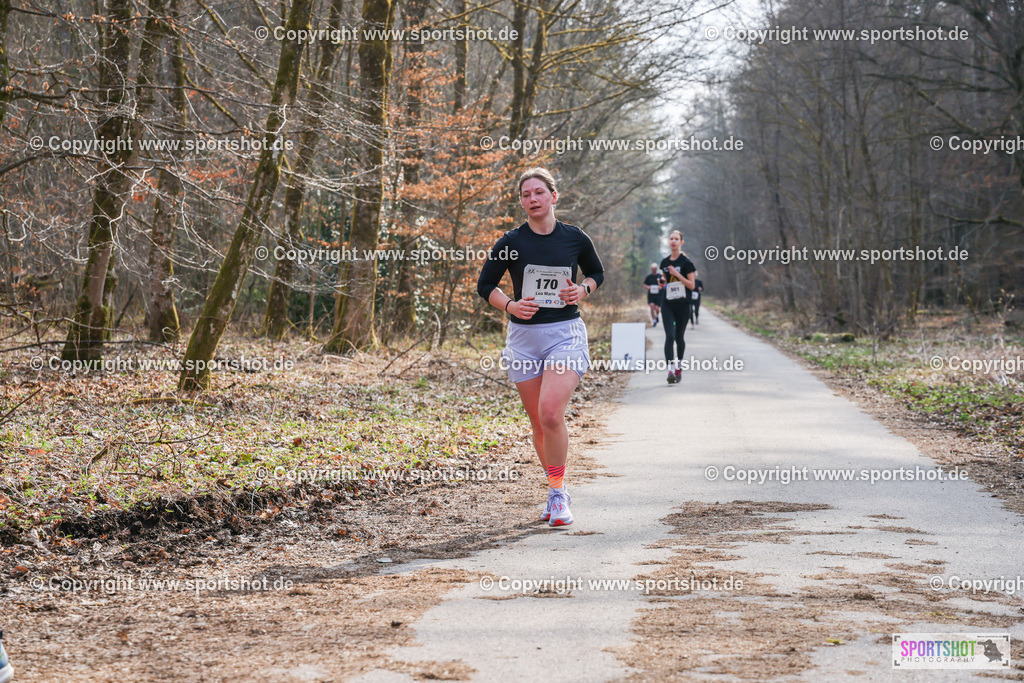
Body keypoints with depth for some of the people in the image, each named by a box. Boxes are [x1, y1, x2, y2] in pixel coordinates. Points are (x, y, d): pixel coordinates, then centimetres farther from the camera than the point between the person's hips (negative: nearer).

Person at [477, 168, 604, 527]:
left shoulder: (575, 238, 1)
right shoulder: (511, 242, -1)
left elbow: (597, 272, 19)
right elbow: (485, 284, 8)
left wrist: (582, 290, -2)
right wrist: (510, 305, -9)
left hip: (566, 333, -2)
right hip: (523, 337, 2)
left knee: (550, 413, -20)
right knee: (539, 423, 6)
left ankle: (558, 493, -8)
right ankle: (557, 492, 25)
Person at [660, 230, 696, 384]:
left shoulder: (686, 262, -4)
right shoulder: (664, 262, 10)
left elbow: (692, 285, -7)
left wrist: (677, 274, -17)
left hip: (682, 304, -3)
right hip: (668, 305, 3)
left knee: (679, 338, 7)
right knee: (670, 336, -12)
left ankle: (678, 368, 25)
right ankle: (670, 371, -20)